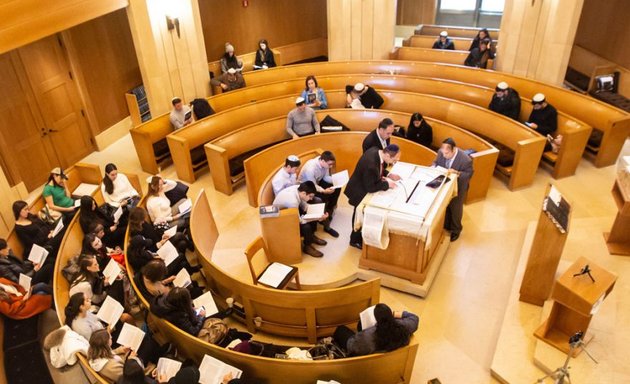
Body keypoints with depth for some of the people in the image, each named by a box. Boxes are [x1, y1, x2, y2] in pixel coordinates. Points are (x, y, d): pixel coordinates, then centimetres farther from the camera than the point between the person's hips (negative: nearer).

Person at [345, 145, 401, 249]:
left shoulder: (376, 151, -15)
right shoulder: (371, 164, -41)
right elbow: (370, 188, -30)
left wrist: (388, 174, -8)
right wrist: (387, 184, -22)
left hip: (365, 186, 9)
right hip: (360, 192, -9)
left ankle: (358, 236, 47)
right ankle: (355, 240, 37)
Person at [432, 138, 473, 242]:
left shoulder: (465, 160, -34)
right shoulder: (441, 152, -21)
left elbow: (469, 174, -21)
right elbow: (436, 162, -1)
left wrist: (457, 173, -37)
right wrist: (434, 167, -23)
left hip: (457, 188, -4)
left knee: (456, 209, 19)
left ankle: (455, 230, 45)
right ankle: (446, 225, 53)